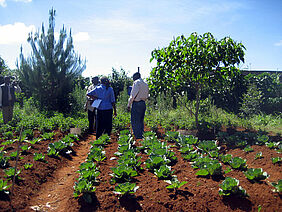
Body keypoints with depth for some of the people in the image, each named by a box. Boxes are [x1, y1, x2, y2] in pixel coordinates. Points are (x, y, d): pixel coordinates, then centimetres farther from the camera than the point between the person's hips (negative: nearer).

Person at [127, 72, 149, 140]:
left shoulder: (136, 82, -7)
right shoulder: (145, 84, 16)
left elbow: (133, 94, -13)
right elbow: (147, 96, 18)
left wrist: (129, 105, -10)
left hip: (136, 104, -8)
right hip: (143, 104, 8)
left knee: (135, 122, -5)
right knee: (141, 121, 13)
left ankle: (138, 137, -7)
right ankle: (141, 135, 14)